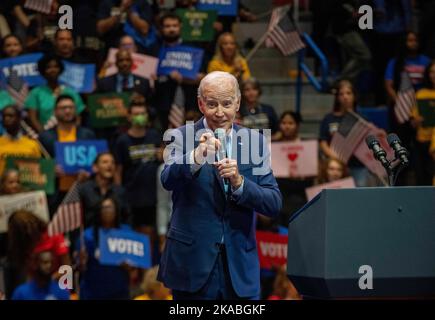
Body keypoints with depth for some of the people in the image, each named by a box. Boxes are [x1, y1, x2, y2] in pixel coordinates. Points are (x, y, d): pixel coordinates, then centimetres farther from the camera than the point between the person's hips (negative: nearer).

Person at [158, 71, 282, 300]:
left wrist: (239, 183, -18)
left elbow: (274, 204, 0)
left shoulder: (254, 141, 5)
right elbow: (168, 180, -22)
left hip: (240, 269, 3)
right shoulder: (182, 137, -3)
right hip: (193, 264, -2)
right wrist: (197, 156, -41)